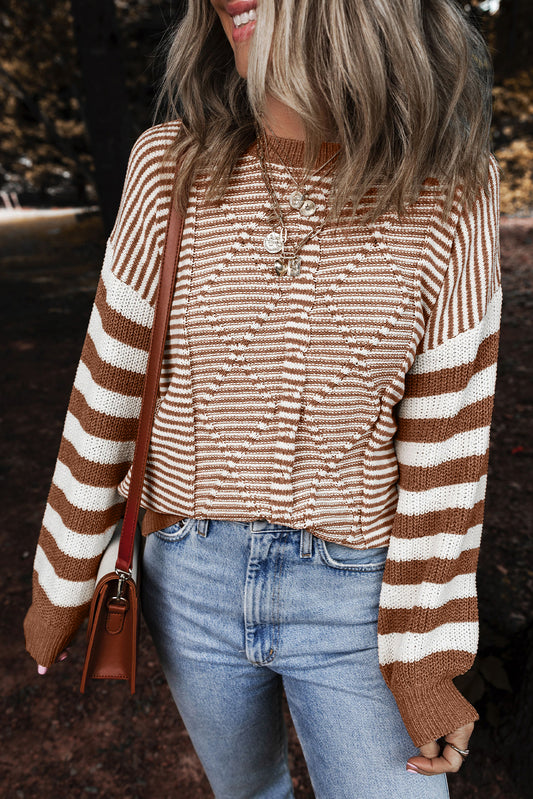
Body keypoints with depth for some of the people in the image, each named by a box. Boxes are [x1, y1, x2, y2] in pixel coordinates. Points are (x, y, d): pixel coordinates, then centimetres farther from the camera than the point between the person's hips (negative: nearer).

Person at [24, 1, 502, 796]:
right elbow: (108, 391, -5)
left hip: (354, 596, -1)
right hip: (195, 579, 2)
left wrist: (424, 659, -6)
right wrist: (60, 583, 4)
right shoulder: (173, 166, -10)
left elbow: (446, 444, -11)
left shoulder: (451, 191, -13)